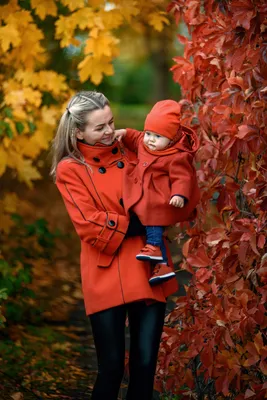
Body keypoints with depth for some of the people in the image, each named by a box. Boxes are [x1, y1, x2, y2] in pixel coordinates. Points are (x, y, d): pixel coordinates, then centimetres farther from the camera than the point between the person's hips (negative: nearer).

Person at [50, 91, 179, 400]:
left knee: (145, 365, 3)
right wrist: (136, 225, -12)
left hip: (147, 270, 4)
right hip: (107, 278, -4)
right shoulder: (70, 169, -2)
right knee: (111, 369, -1)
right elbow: (89, 225, -11)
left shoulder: (129, 154, 11)